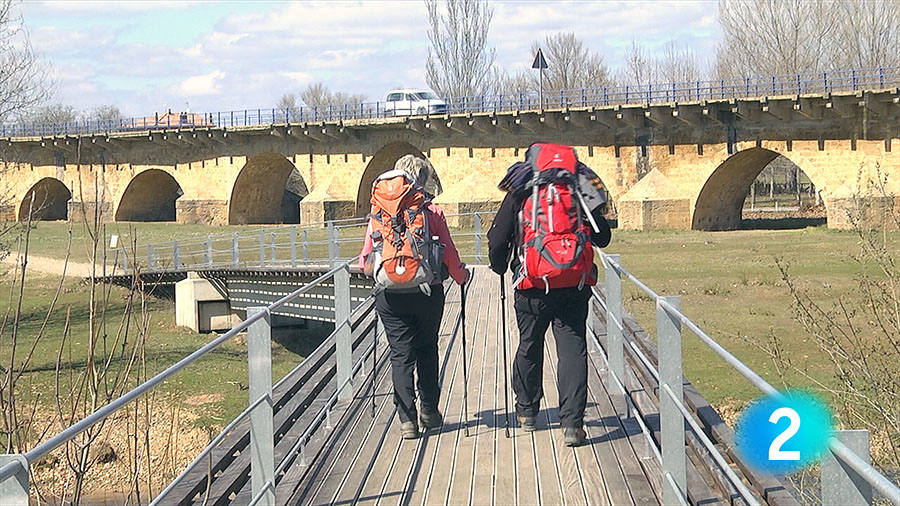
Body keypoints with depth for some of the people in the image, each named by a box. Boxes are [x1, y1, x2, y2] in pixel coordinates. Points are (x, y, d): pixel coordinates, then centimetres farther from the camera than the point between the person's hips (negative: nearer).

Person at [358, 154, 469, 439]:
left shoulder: (379, 213, 3)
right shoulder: (433, 212, -4)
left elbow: (365, 263, 4)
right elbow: (450, 255, -2)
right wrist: (461, 277, 18)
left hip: (389, 295, 1)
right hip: (427, 292, -1)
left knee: (401, 354, 6)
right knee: (427, 350, 18)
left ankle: (407, 419, 1)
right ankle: (429, 411, 25)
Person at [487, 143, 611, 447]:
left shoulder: (520, 193, 0)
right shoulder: (581, 192, 4)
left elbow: (497, 241, -1)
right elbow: (602, 238, 12)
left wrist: (499, 268, 20)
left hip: (533, 287, 0)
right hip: (575, 285, 0)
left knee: (529, 347, 19)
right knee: (573, 350, 2)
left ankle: (526, 411, 34)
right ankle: (572, 422, -7)